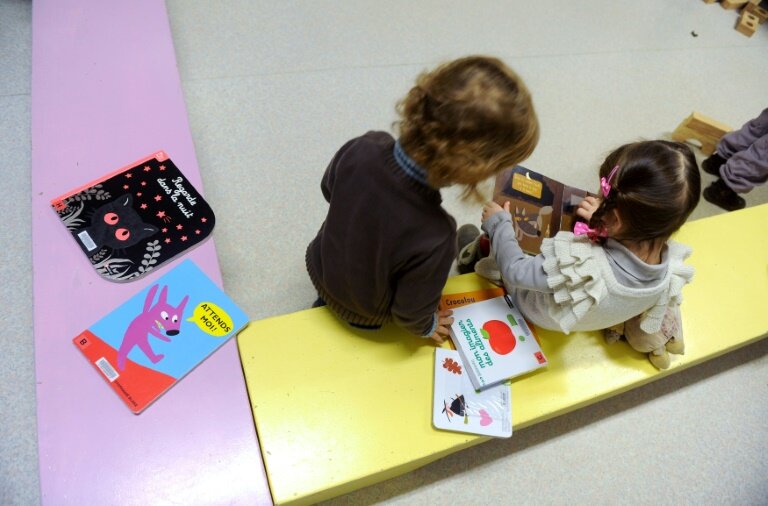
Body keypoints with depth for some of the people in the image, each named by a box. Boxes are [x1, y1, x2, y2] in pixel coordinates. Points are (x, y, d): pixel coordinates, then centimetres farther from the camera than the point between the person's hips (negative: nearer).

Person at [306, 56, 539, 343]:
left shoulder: (362, 149, -33)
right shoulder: (432, 238, -45)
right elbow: (410, 314, -25)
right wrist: (426, 327, -1)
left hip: (321, 269, 3)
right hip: (362, 315, -3)